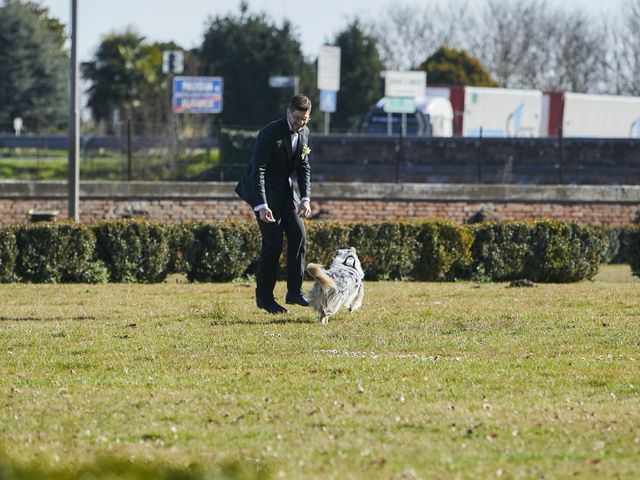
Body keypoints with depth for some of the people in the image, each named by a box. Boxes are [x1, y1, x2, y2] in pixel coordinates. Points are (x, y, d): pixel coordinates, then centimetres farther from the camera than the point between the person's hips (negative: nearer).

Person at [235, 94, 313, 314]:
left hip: (284, 188, 7)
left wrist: (305, 198, -9)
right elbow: (257, 171, -26)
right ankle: (264, 297, 2)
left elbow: (304, 167, 4)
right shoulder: (269, 133, -25)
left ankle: (294, 292, 4)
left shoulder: (304, 133, -2)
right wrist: (261, 206, -33)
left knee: (298, 234, -2)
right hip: (262, 190, -7)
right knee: (273, 241, -9)